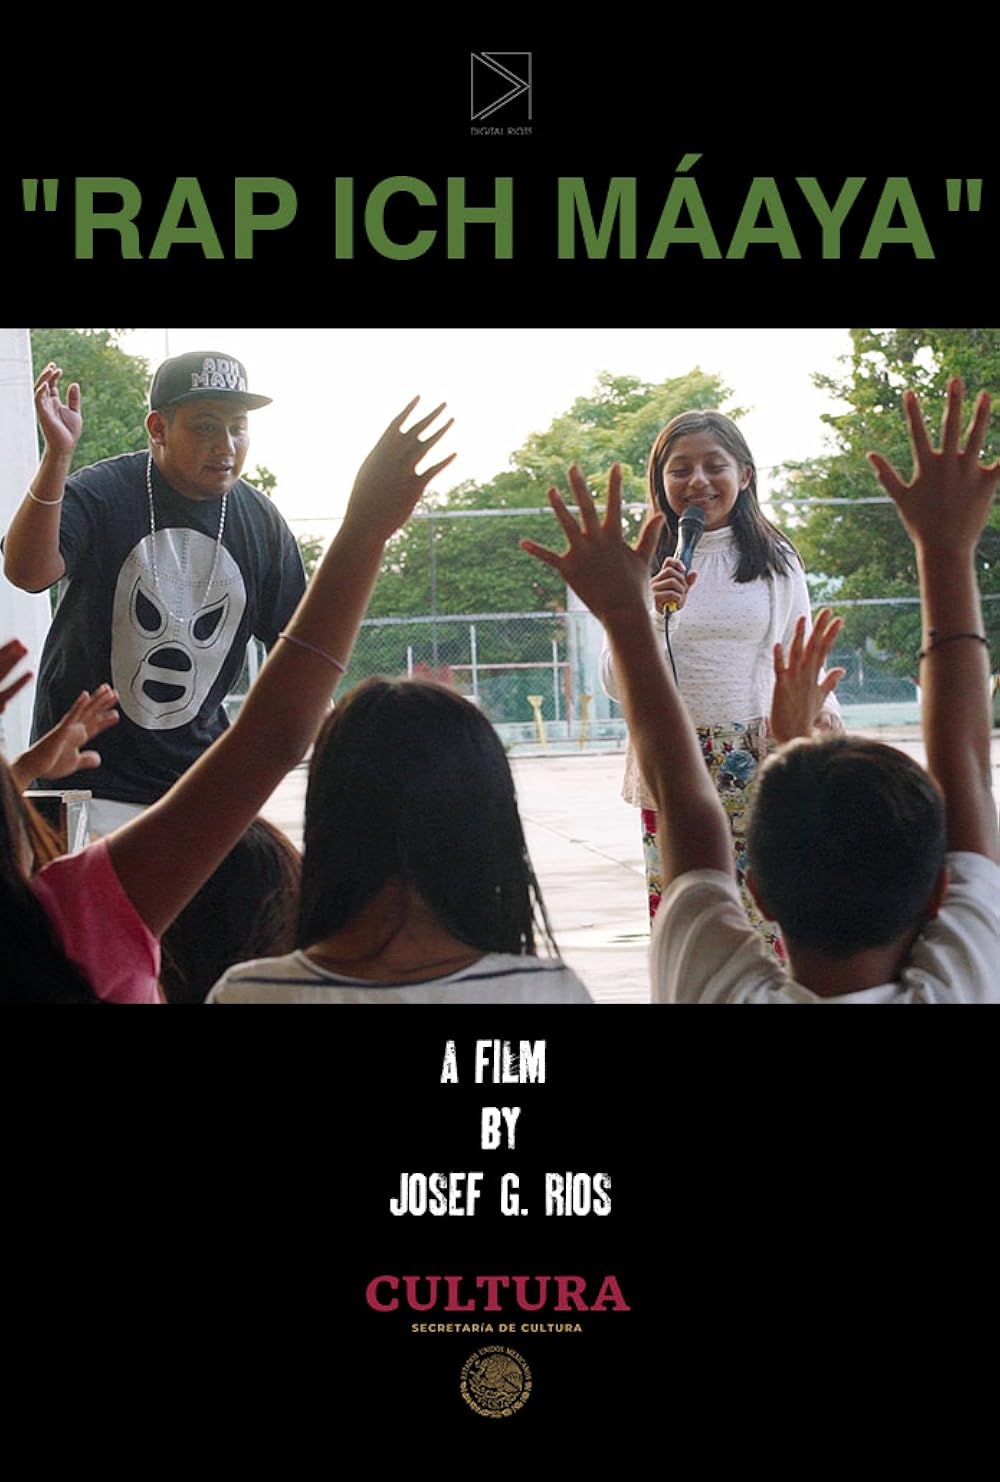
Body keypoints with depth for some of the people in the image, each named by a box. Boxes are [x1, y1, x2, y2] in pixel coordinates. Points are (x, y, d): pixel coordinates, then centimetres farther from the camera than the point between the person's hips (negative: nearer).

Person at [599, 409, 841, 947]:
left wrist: (821, 707, -7)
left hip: (758, 769, 0)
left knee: (767, 918, -2)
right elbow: (616, 685, -1)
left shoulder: (777, 561, 7)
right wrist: (651, 612, -16)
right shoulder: (643, 566, 4)